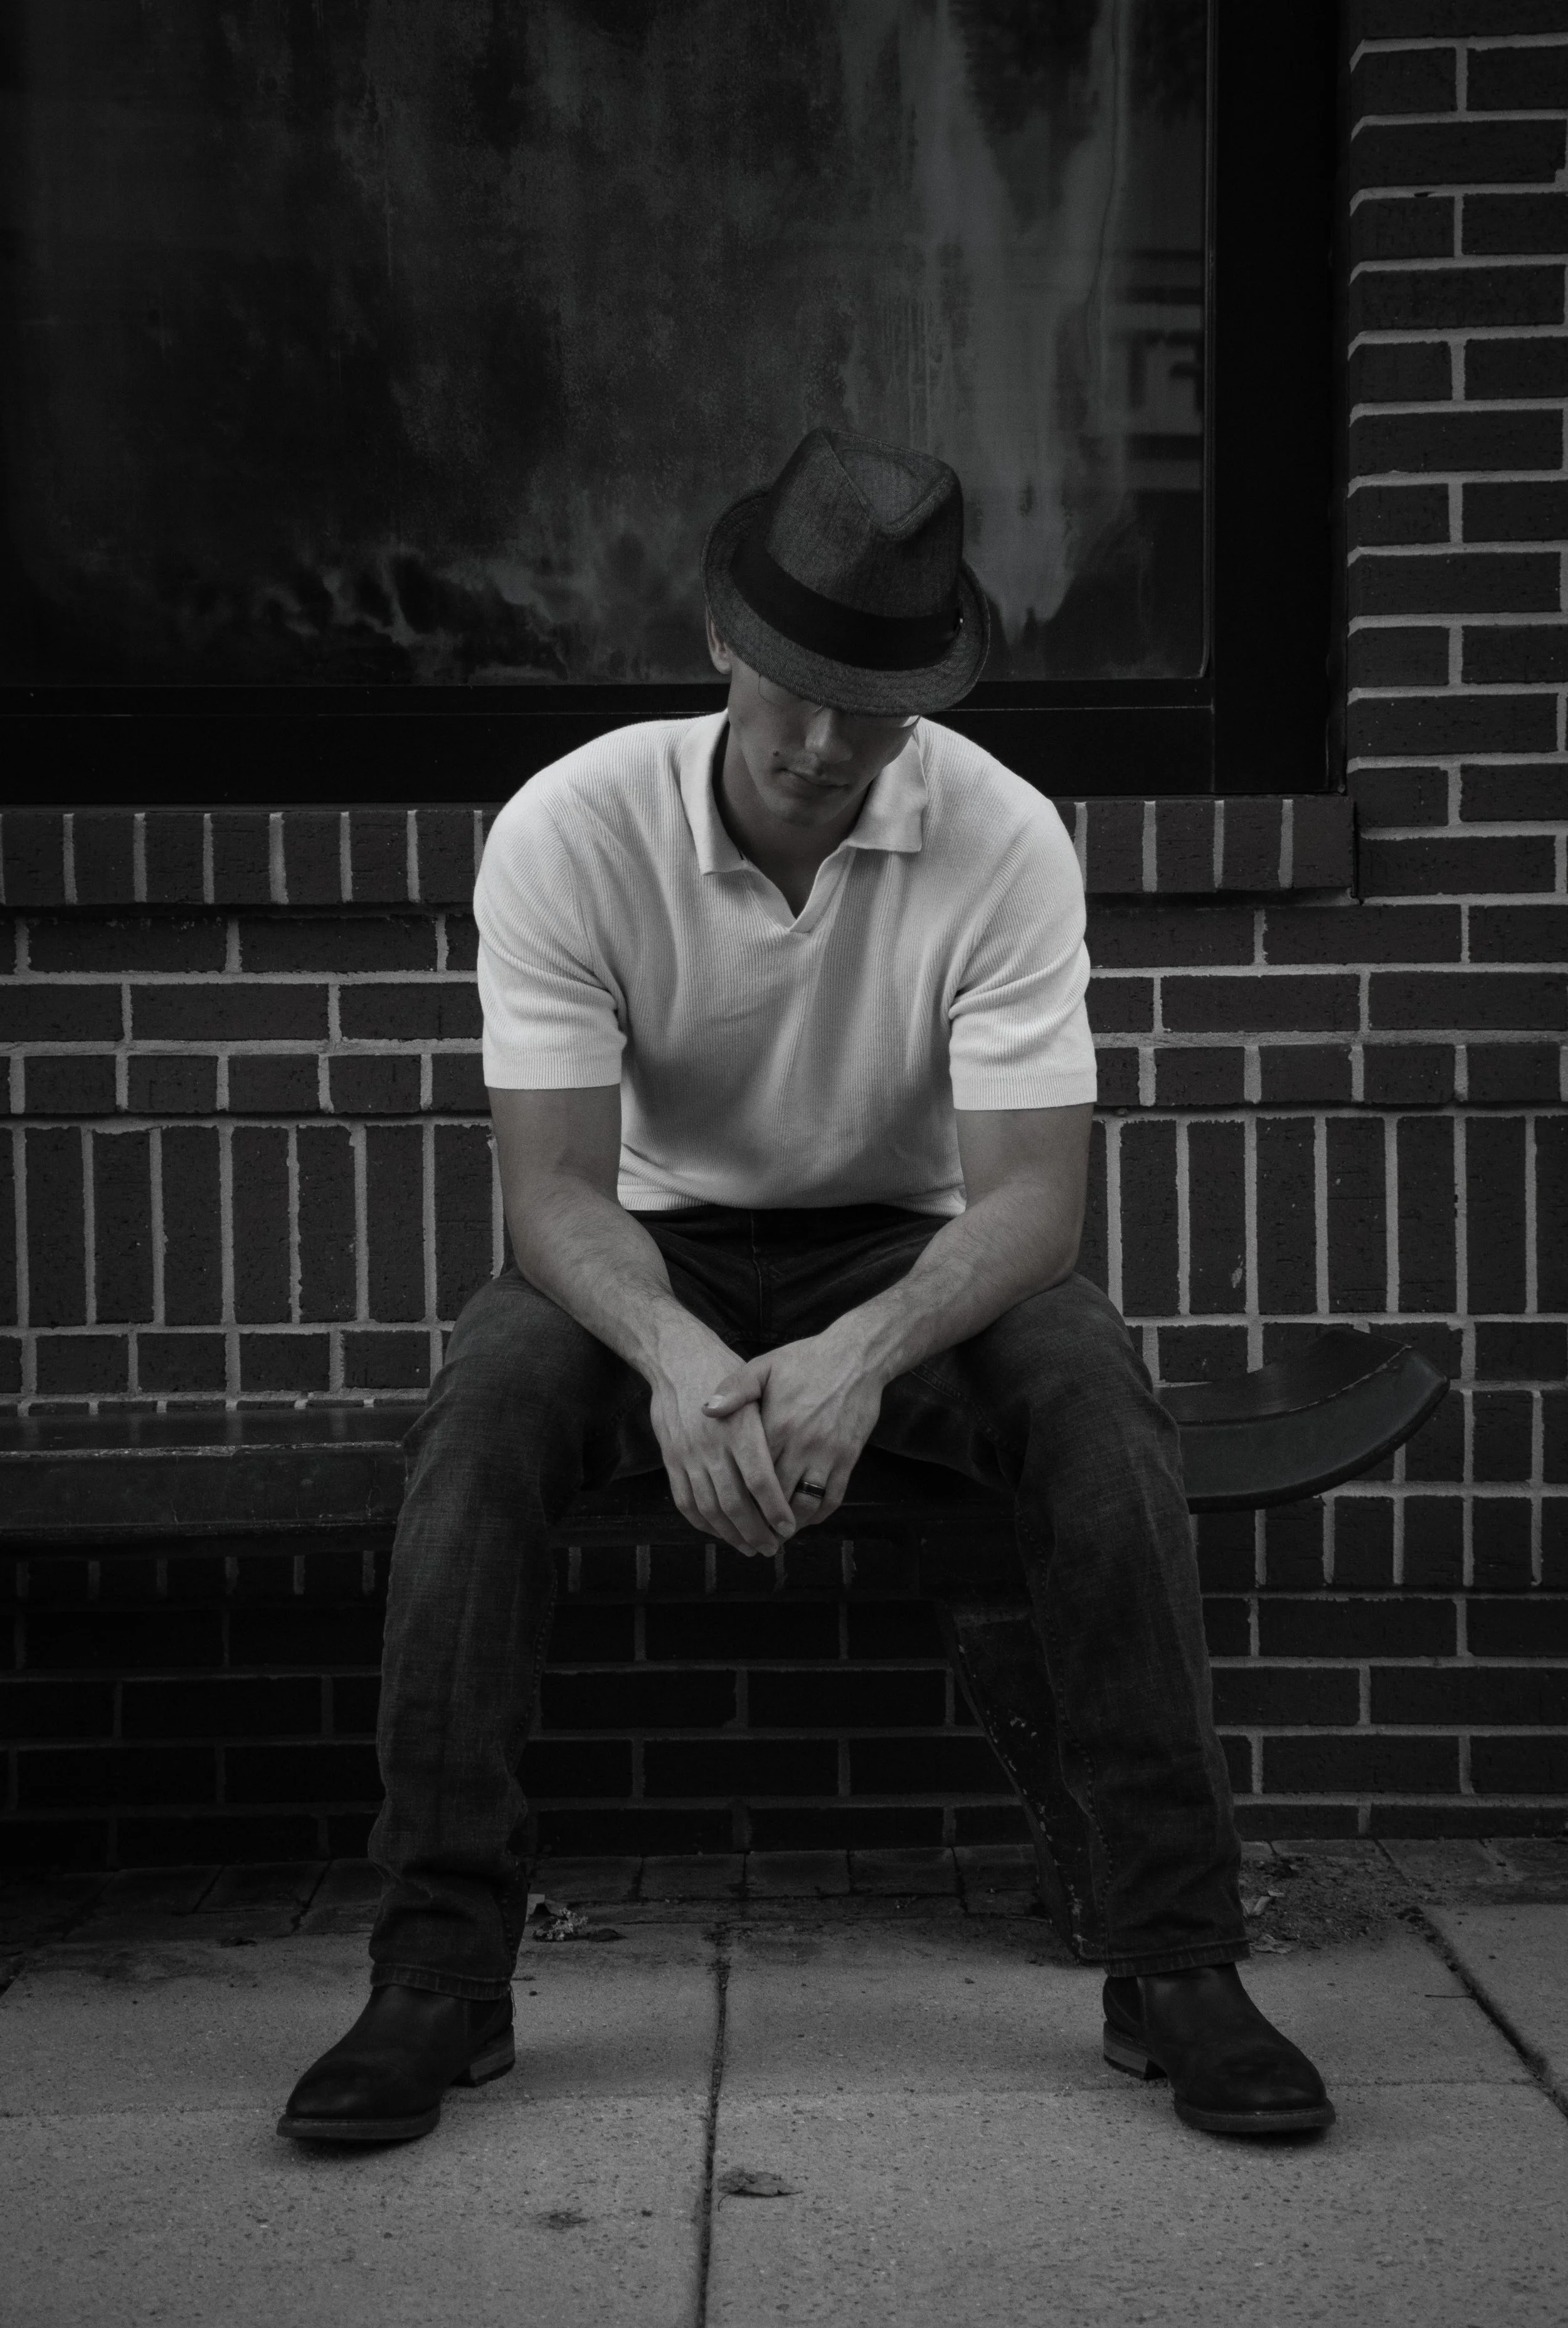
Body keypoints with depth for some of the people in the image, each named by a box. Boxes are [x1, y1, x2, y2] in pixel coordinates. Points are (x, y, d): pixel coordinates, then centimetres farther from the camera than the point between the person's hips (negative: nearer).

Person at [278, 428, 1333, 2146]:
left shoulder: (1006, 842, -18)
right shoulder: (569, 830, -19)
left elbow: (1029, 1188, -22)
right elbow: (556, 1182, -22)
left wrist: (863, 1354, -43)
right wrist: (673, 1353, -44)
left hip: (910, 1253, 0)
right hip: (661, 1252, 0)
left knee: (1096, 1398, -31)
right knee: (487, 1402, -32)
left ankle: (1176, 1958, -21)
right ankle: (441, 1966, -22)